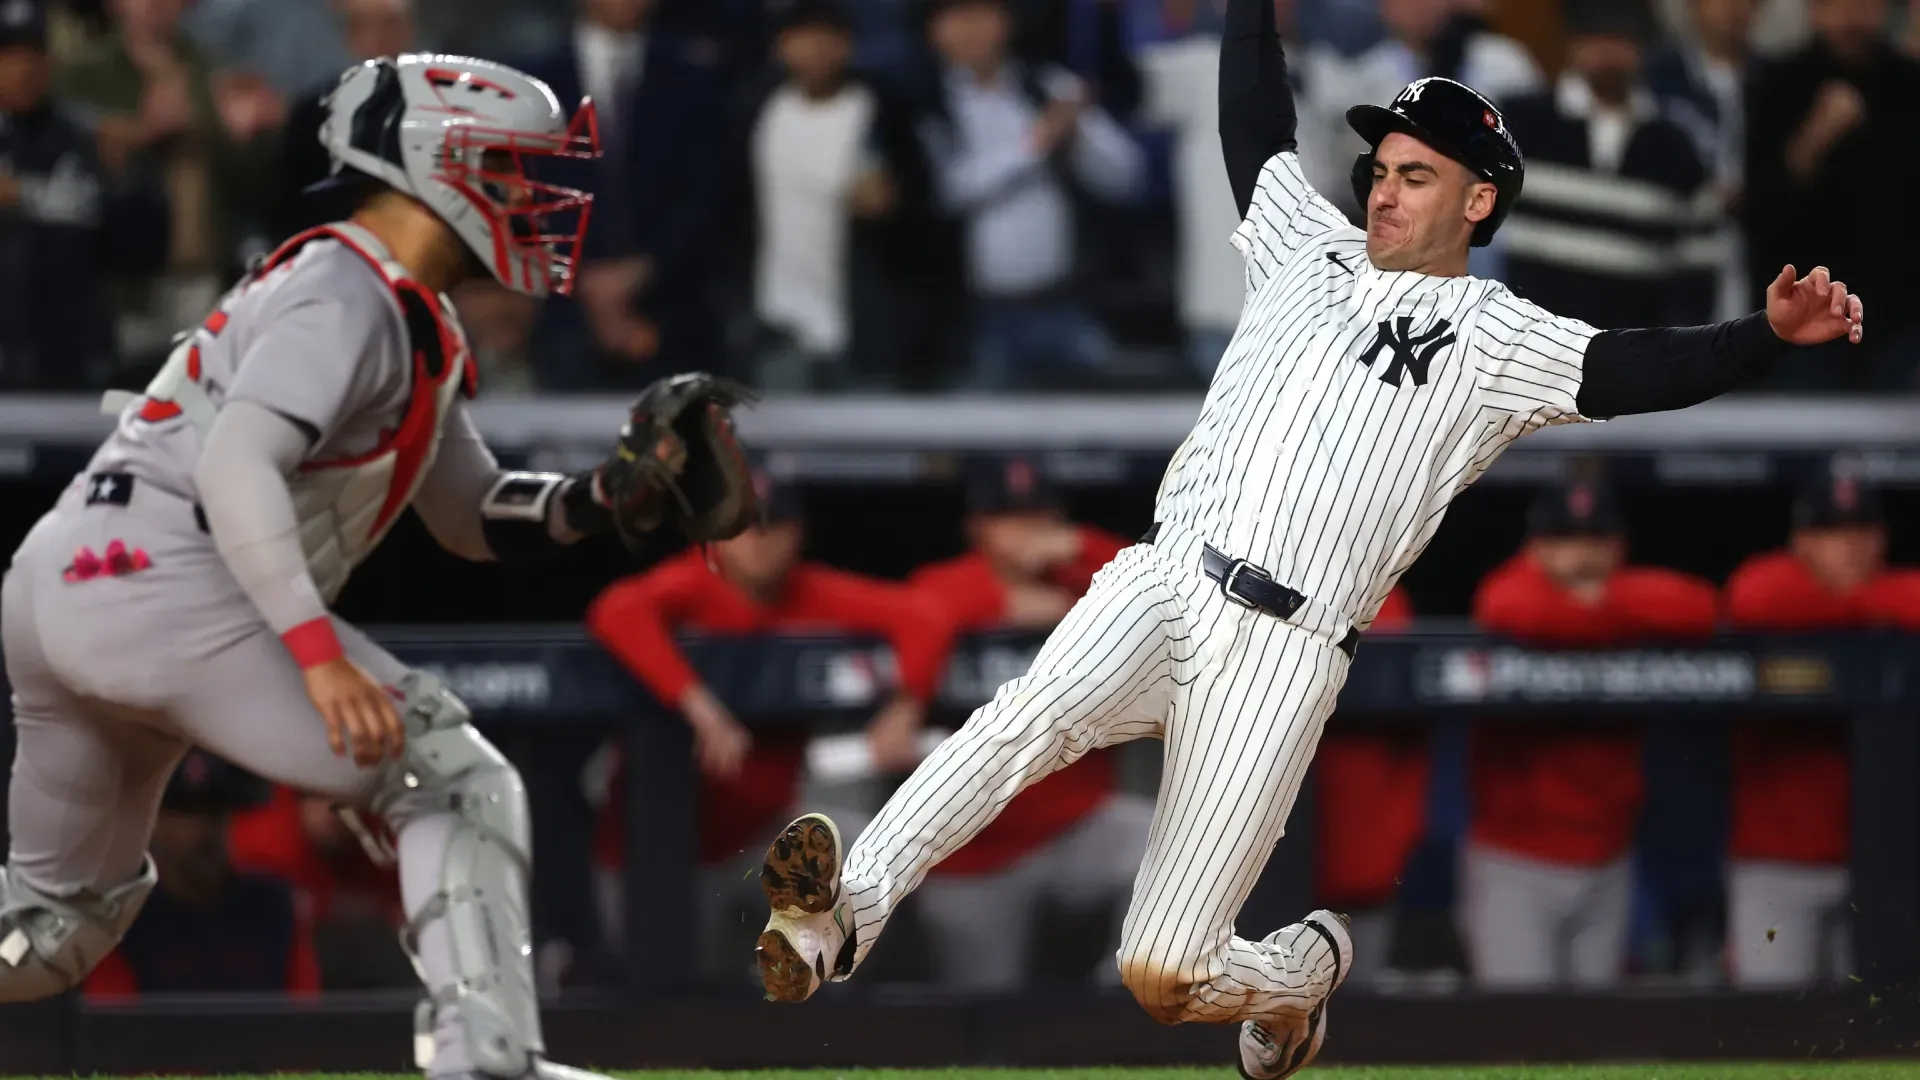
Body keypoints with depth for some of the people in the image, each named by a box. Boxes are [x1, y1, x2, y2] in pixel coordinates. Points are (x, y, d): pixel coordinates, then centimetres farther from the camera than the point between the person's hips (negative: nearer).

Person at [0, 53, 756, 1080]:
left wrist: (604, 496, 10)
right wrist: (318, 654, -27)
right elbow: (235, 465, -21)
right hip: (169, 595, -10)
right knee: (458, 784, -7)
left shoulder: (409, 323, 23)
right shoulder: (349, 295, -8)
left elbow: (474, 516, 28)